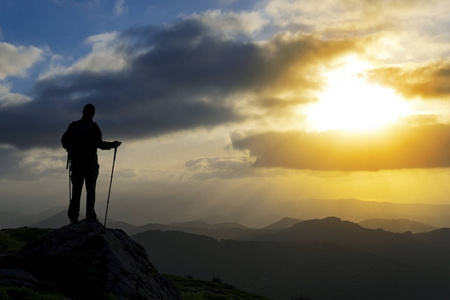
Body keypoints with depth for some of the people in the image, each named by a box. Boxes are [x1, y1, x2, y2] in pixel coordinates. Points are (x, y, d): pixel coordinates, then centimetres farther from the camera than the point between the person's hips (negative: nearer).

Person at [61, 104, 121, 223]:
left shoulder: (73, 126, 5)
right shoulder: (93, 127, -7)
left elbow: (64, 140, 7)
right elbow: (99, 144, -14)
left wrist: (70, 150, 26)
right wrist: (113, 144, 1)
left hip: (76, 163, 4)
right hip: (90, 163, -3)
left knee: (76, 190, 10)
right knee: (90, 190, 2)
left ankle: (73, 215, 3)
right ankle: (90, 215, -3)